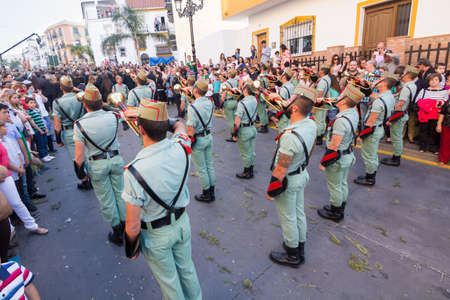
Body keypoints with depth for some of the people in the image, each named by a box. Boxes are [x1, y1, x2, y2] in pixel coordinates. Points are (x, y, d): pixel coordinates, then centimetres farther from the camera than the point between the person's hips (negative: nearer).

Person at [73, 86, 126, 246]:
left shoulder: (80, 124, -16)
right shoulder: (112, 116, -10)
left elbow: (79, 154, -14)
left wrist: (81, 172, -1)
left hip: (97, 164, -3)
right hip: (116, 159, 3)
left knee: (106, 200, 11)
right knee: (120, 193, 18)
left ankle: (117, 232, 24)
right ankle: (126, 225, 31)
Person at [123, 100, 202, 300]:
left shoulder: (135, 171, -33)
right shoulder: (181, 148, -21)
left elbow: (133, 225, -23)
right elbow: (179, 126, 7)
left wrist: (131, 248, -3)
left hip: (156, 235, -4)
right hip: (182, 222, 5)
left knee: (168, 280, 22)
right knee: (186, 268, 29)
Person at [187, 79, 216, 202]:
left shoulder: (193, 107, -23)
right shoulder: (210, 102, -2)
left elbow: (191, 129, -21)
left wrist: (188, 142, -10)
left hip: (198, 140, -7)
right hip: (209, 137, 7)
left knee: (201, 169, 7)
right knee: (210, 166, 17)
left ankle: (206, 194, 21)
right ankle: (212, 192, 30)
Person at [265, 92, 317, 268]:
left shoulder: (290, 136, -35)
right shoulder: (311, 124, -8)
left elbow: (281, 170, -27)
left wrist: (271, 191, -17)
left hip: (288, 180, -8)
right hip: (302, 174, 9)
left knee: (288, 218, 11)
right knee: (299, 213, 24)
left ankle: (293, 256, 32)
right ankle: (300, 247, 45)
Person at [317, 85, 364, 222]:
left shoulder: (341, 120, -31)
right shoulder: (354, 113, -5)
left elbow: (334, 146, -28)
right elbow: (354, 105, 24)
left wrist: (323, 163, -19)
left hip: (338, 159, -9)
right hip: (348, 155, 9)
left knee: (335, 186, 9)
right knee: (342, 183, 23)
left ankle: (335, 213, 27)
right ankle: (340, 208, 41)